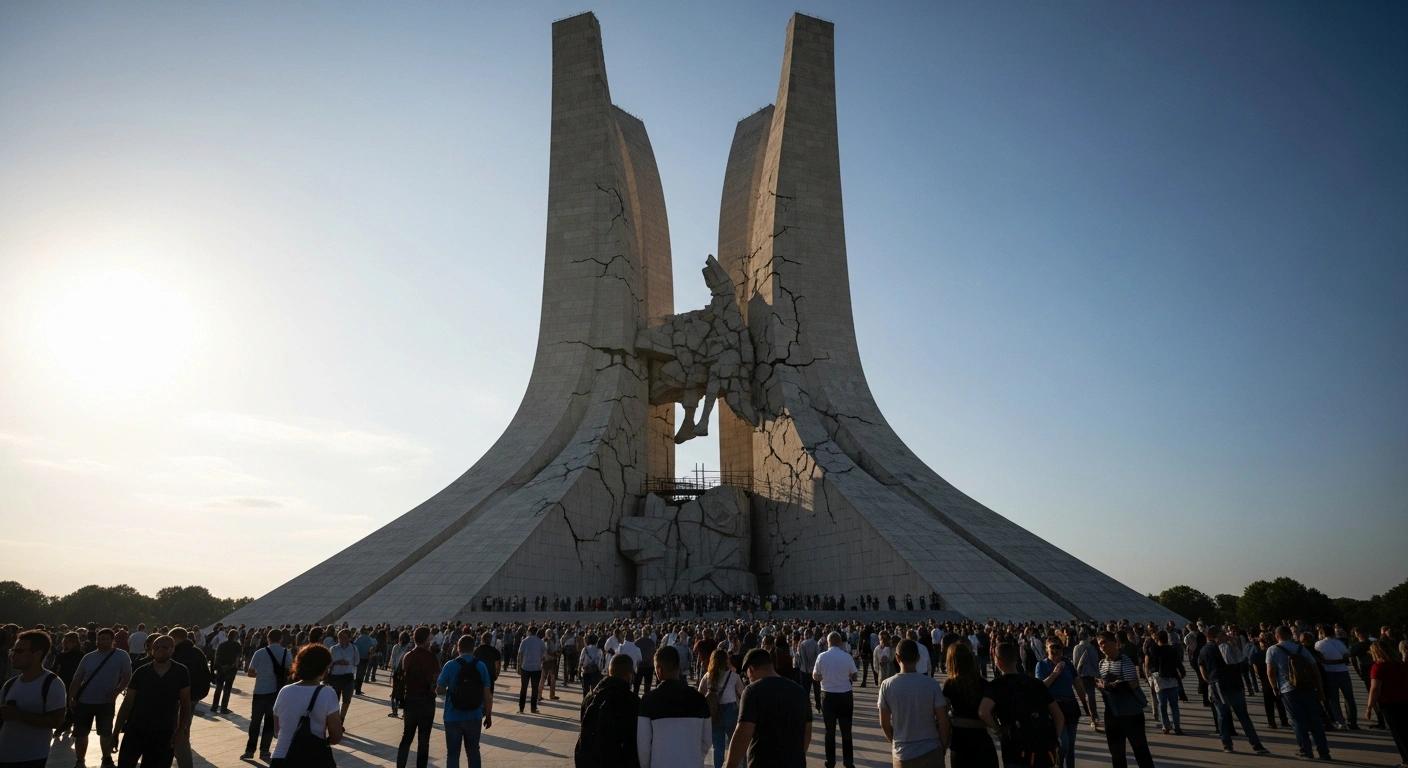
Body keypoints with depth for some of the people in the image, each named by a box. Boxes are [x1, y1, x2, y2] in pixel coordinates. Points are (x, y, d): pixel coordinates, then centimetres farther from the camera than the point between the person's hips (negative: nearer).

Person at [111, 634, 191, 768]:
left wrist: (181, 730, -9)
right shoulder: (141, 672, -2)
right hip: (135, 731, 0)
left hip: (164, 734, 0)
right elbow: (127, 703, 2)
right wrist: (116, 732, -1)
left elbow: (185, 703, 0)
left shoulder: (181, 672, -4)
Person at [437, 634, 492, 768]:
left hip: (453, 717, -2)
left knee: (453, 753, 9)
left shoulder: (450, 666, -9)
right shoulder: (481, 666, -4)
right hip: (474, 717, 2)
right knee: (473, 752, 16)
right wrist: (488, 716, 6)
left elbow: (439, 690, -2)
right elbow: (487, 694, -3)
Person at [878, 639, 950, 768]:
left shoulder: (887, 685, -9)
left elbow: (884, 724, -2)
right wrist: (943, 747, 8)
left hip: (902, 753, 1)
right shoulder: (931, 684, -12)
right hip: (931, 751, -1)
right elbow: (943, 722, -8)